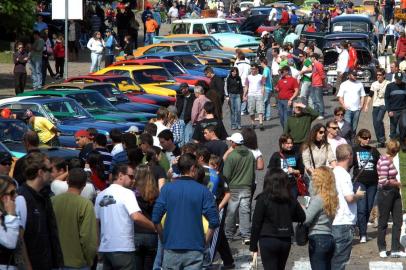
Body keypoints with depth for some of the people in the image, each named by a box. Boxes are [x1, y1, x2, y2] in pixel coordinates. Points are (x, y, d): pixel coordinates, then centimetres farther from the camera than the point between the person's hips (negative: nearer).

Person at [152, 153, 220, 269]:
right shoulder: (203, 191, -5)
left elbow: (156, 218, -3)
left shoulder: (166, 189, -1)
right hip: (194, 249, -1)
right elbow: (214, 221, -8)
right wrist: (206, 241, 6)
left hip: (171, 247, 2)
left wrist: (164, 237, 11)